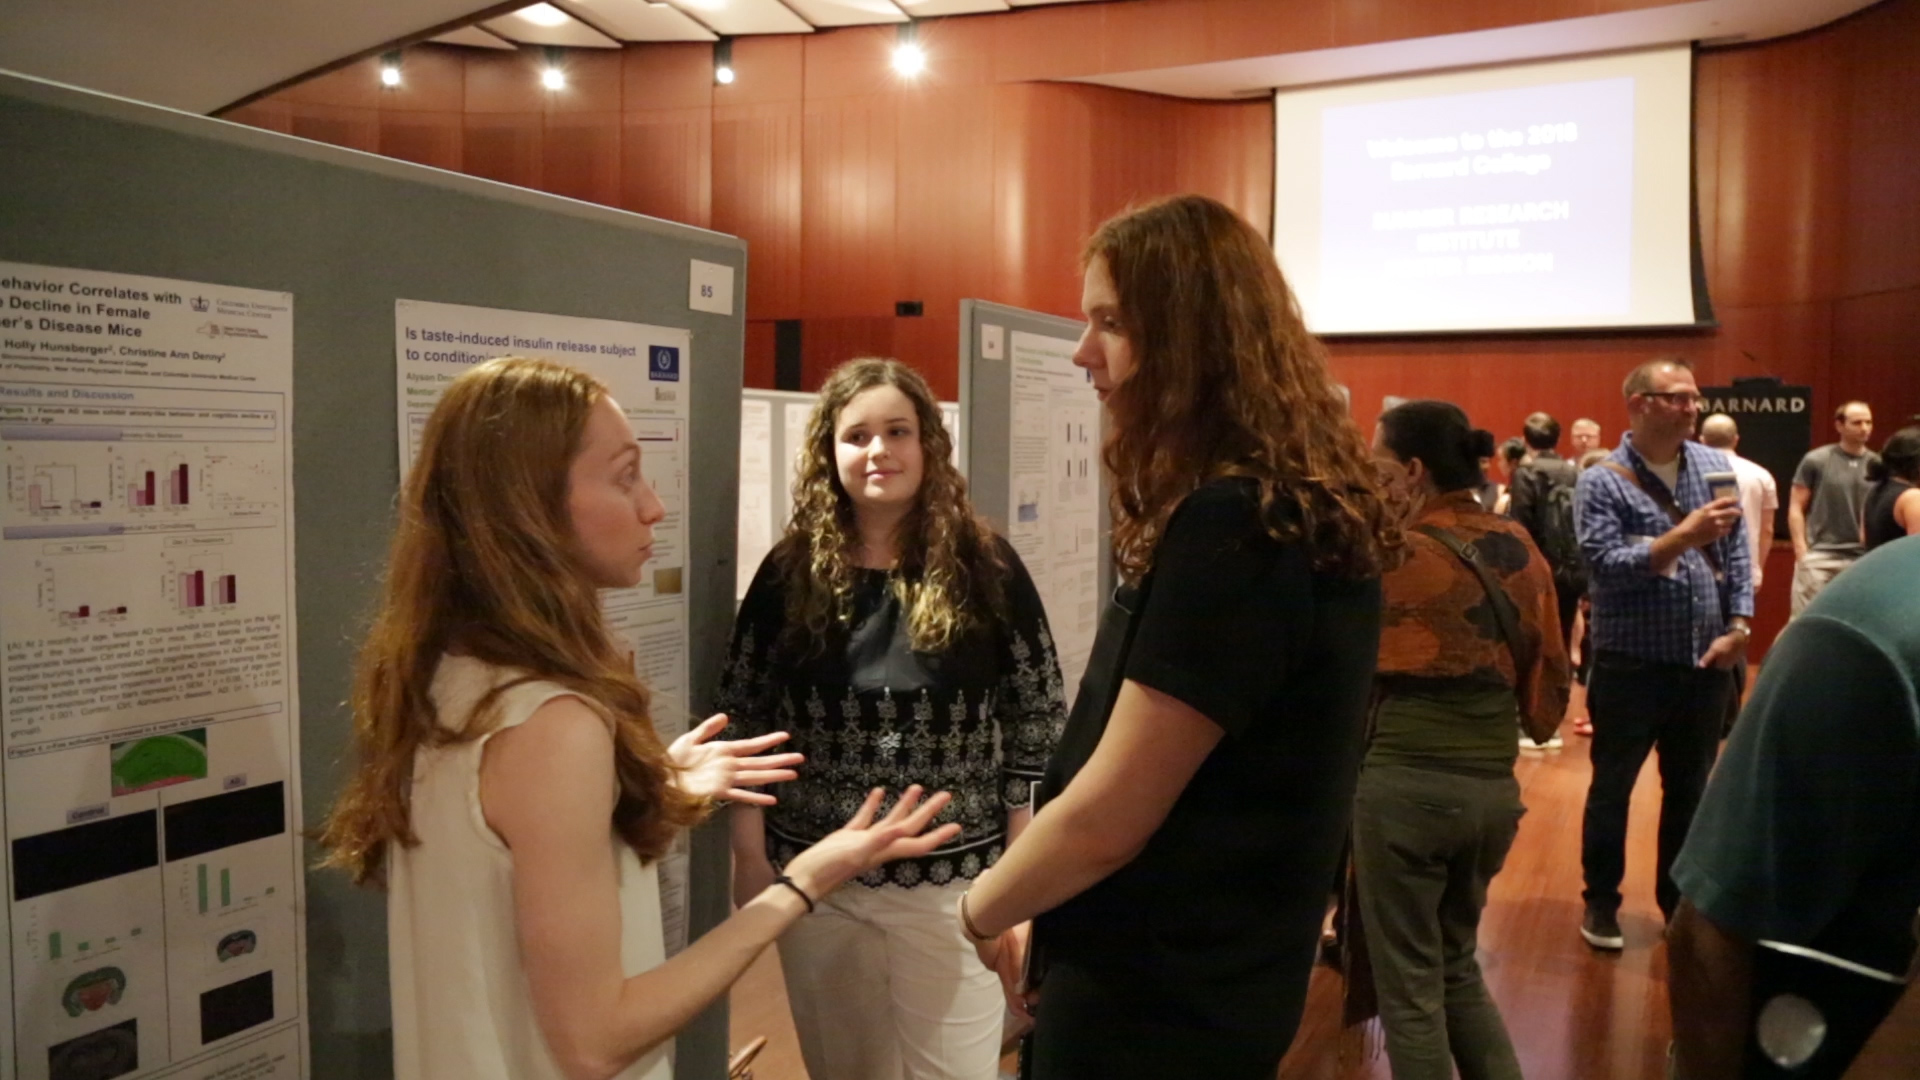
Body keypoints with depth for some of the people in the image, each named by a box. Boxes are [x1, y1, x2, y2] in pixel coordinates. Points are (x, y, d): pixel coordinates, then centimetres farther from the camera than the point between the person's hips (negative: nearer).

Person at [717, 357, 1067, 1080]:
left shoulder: (986, 568, -5)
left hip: (955, 883, -2)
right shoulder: (790, 573, -1)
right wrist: (751, 854, 0)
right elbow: (743, 718, 3)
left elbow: (1037, 723, -2)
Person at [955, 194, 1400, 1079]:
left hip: (1156, 997, -9)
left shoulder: (1228, 526, -26)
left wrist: (980, 912, -5)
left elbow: (1106, 817, -24)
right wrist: (1041, 911, 14)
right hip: (1205, 974, 9)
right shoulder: (1297, 509, 6)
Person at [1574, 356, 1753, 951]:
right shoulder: (1601, 481, -9)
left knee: (1690, 789, 16)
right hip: (1631, 664, -4)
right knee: (1612, 787, 8)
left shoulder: (1715, 466, 5)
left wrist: (1738, 626, -7)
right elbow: (1608, 566, -20)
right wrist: (1685, 534, -28)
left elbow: (1736, 552, 4)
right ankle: (1601, 902, 24)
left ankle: (1681, 899, 32)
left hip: (1705, 662, 4)